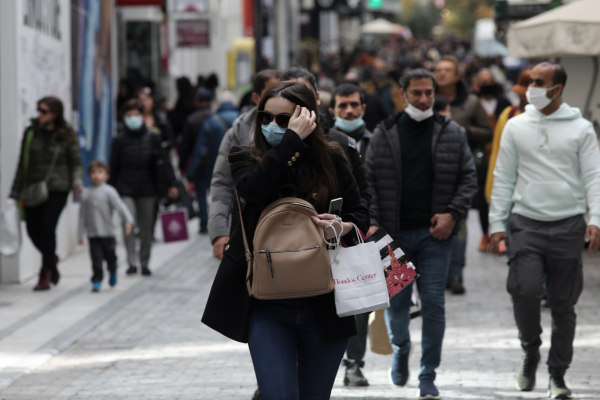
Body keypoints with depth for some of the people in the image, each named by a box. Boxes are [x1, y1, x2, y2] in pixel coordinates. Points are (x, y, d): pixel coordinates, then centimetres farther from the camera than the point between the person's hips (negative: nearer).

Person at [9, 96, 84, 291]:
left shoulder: (66, 136, -1)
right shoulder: (31, 132, 5)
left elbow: (76, 162, 4)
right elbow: (23, 163, 10)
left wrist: (77, 183, -15)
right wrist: (17, 191, 8)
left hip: (57, 189, -3)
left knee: (47, 228, -11)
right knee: (33, 230, 1)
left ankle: (45, 275, 0)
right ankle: (52, 260, 31)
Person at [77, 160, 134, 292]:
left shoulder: (109, 191, -4)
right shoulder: (86, 194, 7)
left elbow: (120, 206, -11)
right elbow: (83, 215, 11)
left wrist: (128, 221, -22)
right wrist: (80, 233, 9)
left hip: (107, 233, -2)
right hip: (93, 234, 2)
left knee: (110, 257, 9)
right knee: (96, 260, -5)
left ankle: (112, 272, 38)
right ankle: (97, 281, 3)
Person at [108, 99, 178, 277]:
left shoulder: (152, 137, 3)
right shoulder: (120, 140, 2)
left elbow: (163, 162, 3)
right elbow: (114, 168, 5)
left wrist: (171, 184, -3)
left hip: (147, 189, 1)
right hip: (126, 190, -1)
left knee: (146, 229, 7)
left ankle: (144, 263, 17)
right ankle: (132, 262, -15)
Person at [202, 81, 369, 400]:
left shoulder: (331, 160, 4)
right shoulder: (247, 159, 2)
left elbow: (361, 215, 8)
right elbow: (256, 188, -21)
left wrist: (342, 227, -14)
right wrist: (293, 140, -19)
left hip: (324, 306, 2)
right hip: (268, 306, -1)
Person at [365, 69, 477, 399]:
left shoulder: (452, 134, 4)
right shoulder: (384, 135, 3)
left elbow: (468, 178, 6)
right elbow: (369, 182, 4)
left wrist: (453, 214, -8)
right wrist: (373, 222, -7)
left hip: (435, 233, 0)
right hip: (394, 234, 0)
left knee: (433, 303, -2)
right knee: (396, 300, 5)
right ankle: (400, 347, 37)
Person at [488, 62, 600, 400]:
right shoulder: (516, 127, 9)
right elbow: (504, 178, 11)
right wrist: (497, 224, 5)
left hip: (568, 225, -1)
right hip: (527, 223, 1)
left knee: (564, 305, 2)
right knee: (525, 290, -17)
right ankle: (531, 350, 9)